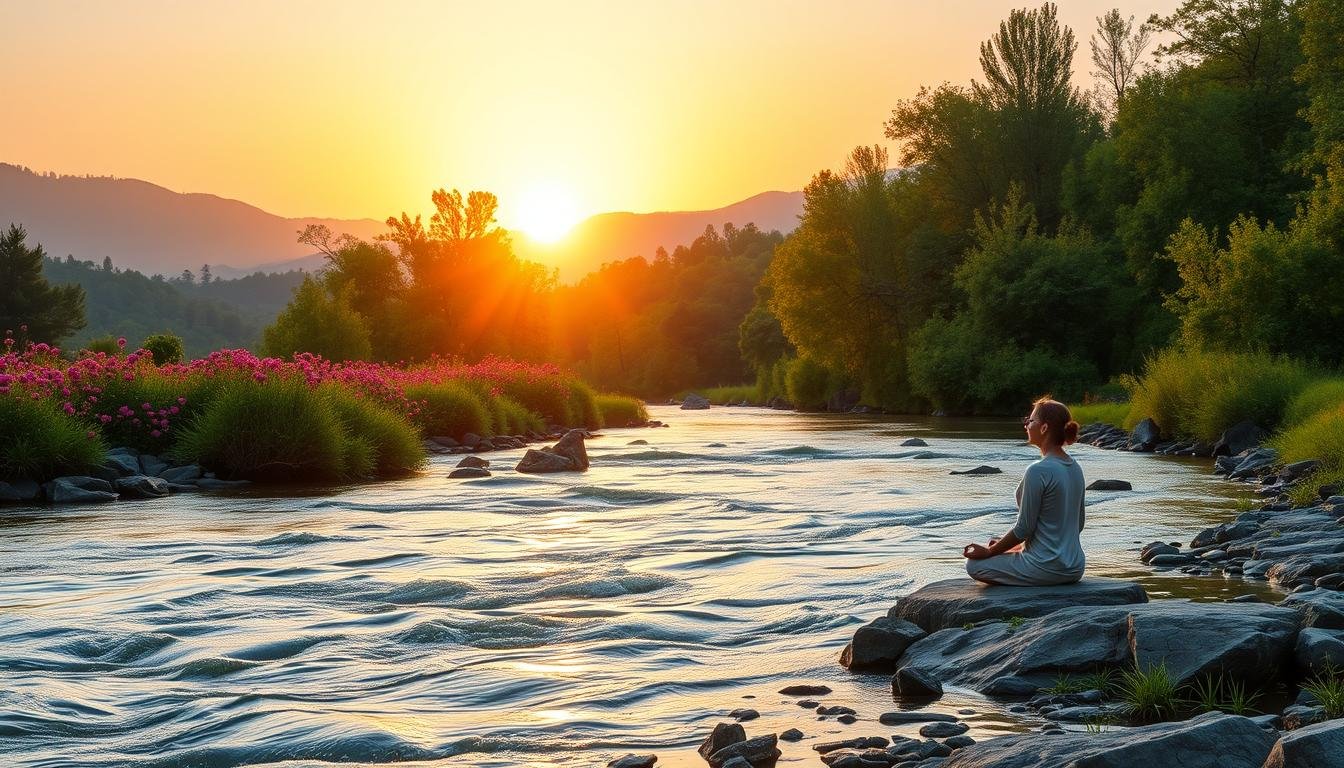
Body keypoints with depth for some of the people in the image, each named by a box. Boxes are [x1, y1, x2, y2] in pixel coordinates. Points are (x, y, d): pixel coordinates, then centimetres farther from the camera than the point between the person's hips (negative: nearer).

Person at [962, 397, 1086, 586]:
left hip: (1045, 568, -9)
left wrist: (989, 552, -2)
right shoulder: (1075, 469, 6)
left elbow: (1024, 528, -15)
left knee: (974, 564, 7)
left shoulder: (1039, 471, -20)